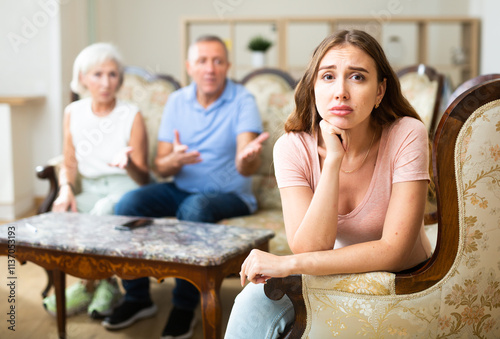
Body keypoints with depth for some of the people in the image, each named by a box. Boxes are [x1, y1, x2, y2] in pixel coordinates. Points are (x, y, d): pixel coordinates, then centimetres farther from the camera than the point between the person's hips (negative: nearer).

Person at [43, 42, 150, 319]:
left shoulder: (131, 116, -5)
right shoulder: (73, 113, 6)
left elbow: (143, 179, -5)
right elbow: (69, 164, 10)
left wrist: (128, 164, -28)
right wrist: (66, 188, -11)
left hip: (124, 190, -4)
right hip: (90, 191, 4)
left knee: (105, 209, -34)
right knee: (58, 213, -26)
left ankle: (89, 286, -9)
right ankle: (105, 284, -8)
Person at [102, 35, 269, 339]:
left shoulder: (242, 101, -10)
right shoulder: (177, 101, 4)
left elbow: (247, 167, -23)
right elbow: (160, 167, 2)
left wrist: (247, 158, -48)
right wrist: (175, 159, -23)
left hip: (230, 195, -4)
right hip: (181, 189, 5)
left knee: (194, 208, -36)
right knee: (129, 203, -20)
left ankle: (185, 306, -19)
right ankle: (137, 297, -4)